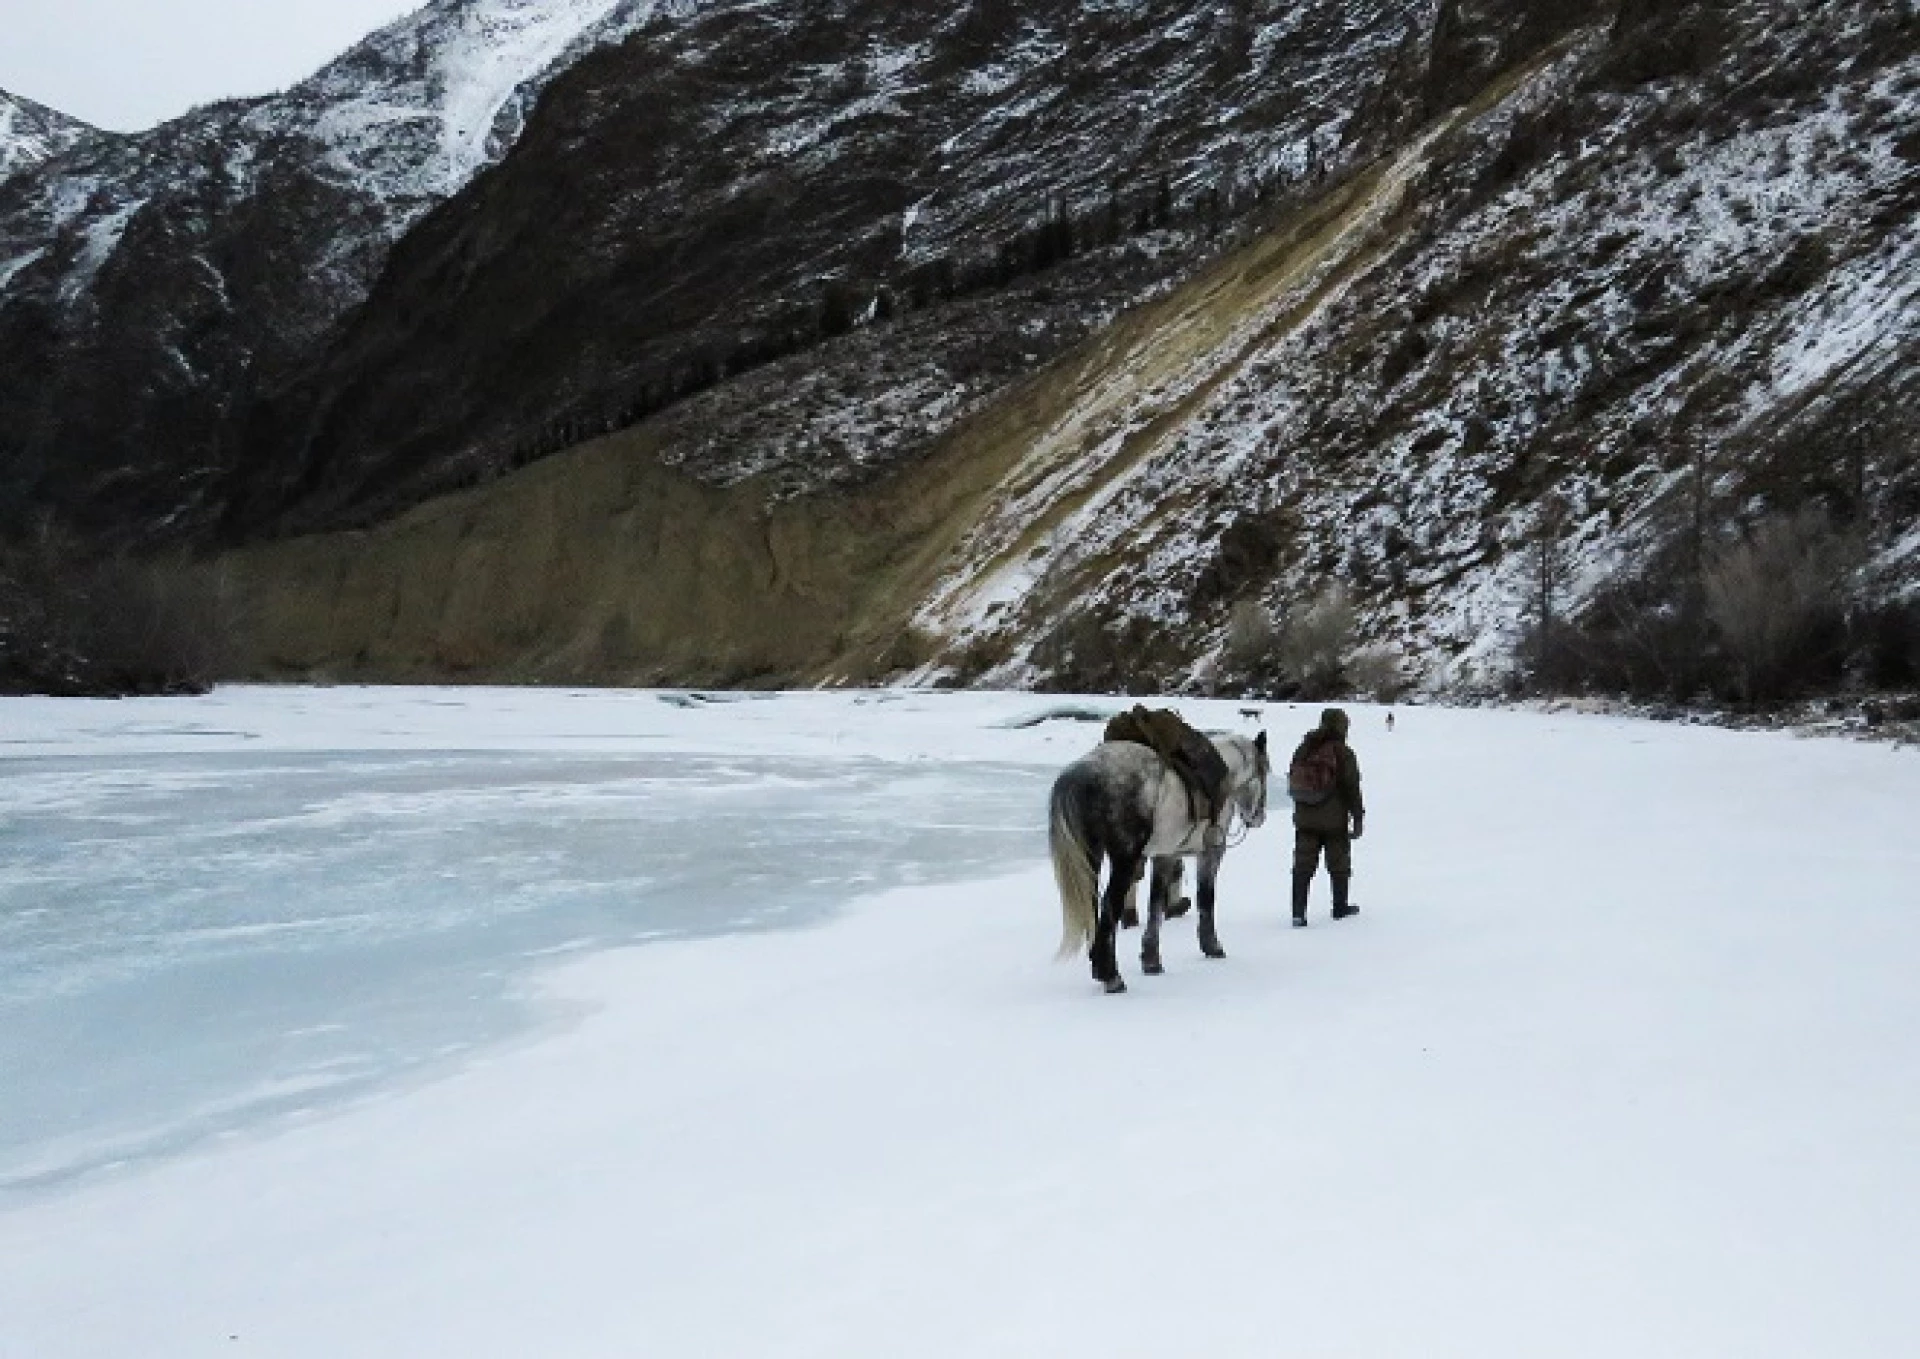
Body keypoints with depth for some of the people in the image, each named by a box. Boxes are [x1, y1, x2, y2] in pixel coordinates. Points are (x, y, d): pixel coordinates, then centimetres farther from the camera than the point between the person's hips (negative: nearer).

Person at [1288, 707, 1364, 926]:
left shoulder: (1304, 749, 5)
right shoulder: (1343, 753, -13)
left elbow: (1292, 782, 12)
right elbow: (1352, 789, -10)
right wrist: (1358, 818, -3)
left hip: (1304, 819, 4)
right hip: (1334, 820, -4)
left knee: (1303, 865, 6)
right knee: (1339, 865, 14)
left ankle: (1298, 912, -1)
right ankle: (1340, 906, 25)